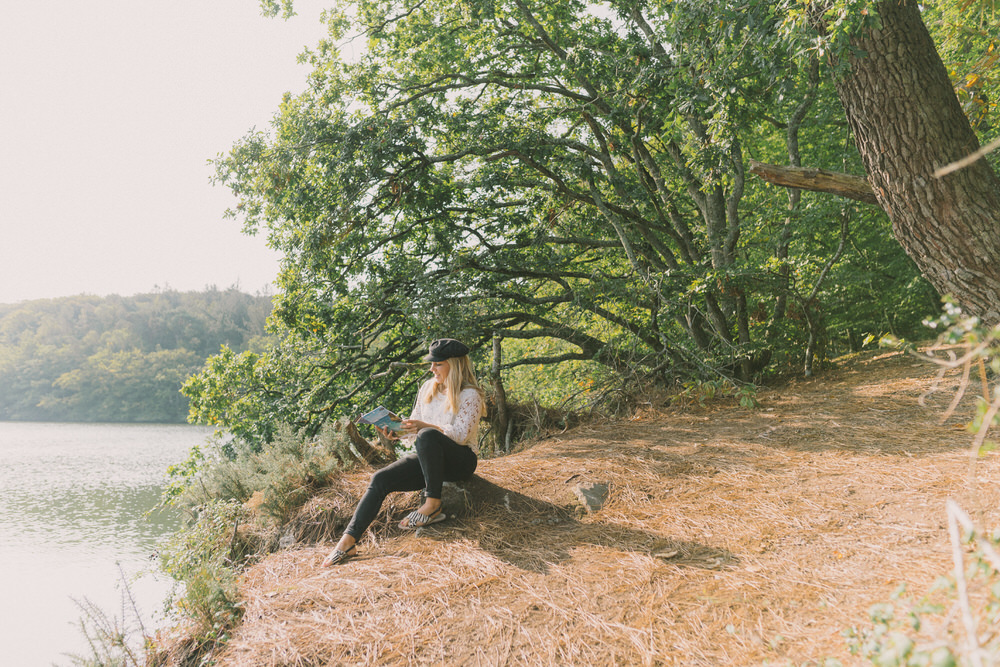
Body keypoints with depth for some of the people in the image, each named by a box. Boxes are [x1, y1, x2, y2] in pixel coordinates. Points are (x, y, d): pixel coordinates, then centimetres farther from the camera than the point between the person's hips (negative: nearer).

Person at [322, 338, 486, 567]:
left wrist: (424, 426, -28)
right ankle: (348, 541, -20)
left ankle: (433, 505, -28)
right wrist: (397, 432, -7)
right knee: (380, 480, -15)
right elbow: (413, 428, 14)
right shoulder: (427, 388, 12)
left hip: (461, 460, -6)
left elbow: (460, 435, -18)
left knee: (428, 436, -37)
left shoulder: (470, 395, -8)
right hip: (427, 459, 6)